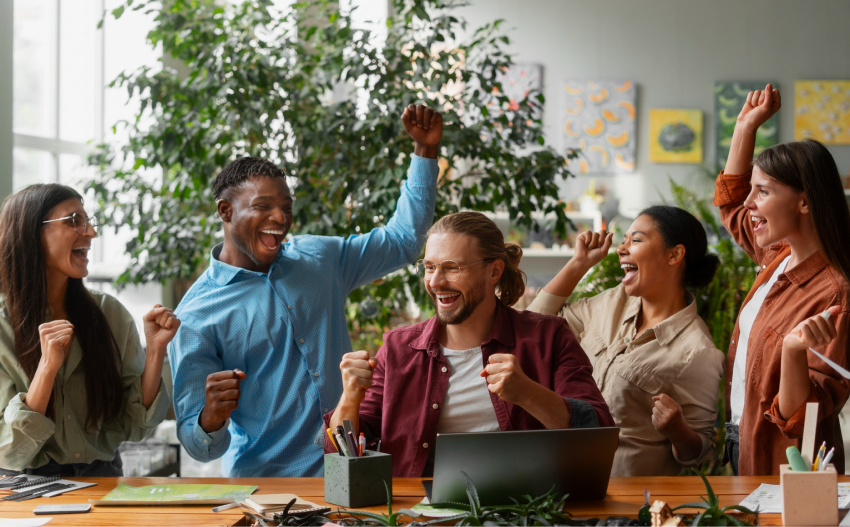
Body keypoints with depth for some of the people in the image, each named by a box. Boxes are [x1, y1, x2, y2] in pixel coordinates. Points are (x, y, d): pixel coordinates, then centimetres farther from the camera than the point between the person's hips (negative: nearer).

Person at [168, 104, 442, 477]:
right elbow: (198, 446, -5)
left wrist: (426, 149, 18)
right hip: (264, 484, -4)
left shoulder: (318, 259, 13)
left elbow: (403, 240, 25)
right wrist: (212, 420, -28)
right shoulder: (195, 316, -4)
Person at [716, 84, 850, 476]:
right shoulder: (779, 258, 2)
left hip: (782, 471, -8)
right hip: (742, 450, 8)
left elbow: (800, 417, -25)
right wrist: (746, 125, 16)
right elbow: (731, 203, 24)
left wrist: (795, 351, -44)